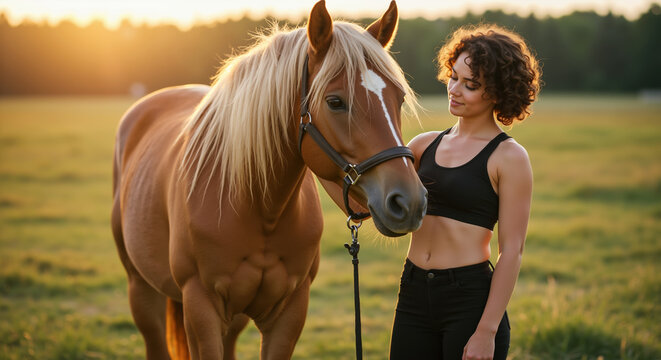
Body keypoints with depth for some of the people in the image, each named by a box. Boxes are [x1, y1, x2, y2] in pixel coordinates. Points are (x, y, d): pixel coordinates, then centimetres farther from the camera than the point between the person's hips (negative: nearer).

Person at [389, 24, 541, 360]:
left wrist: (487, 331, -15)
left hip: (470, 296, -5)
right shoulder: (425, 145, 10)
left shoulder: (508, 157, -5)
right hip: (414, 294, 5)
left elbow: (511, 251, -9)